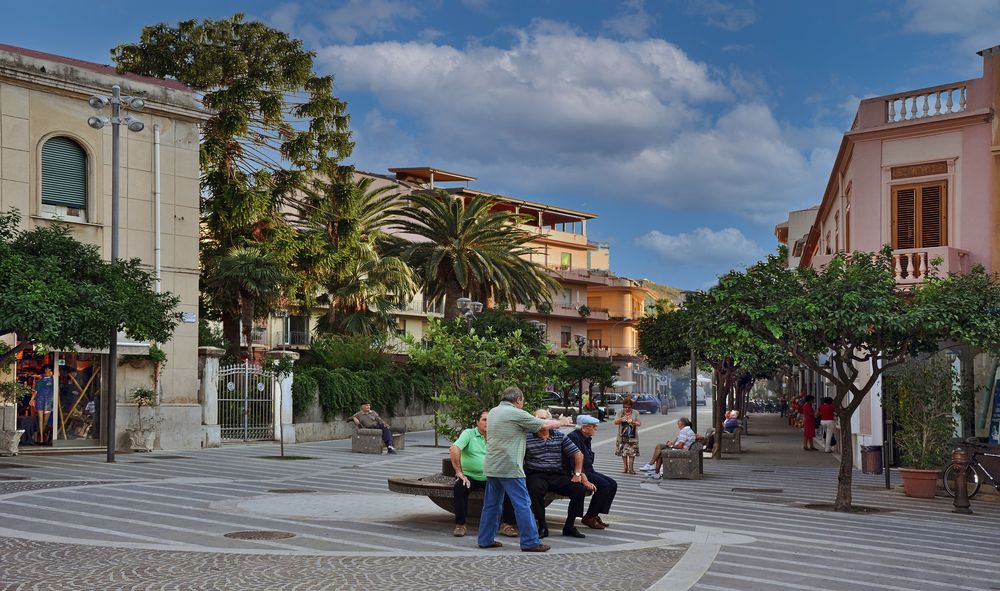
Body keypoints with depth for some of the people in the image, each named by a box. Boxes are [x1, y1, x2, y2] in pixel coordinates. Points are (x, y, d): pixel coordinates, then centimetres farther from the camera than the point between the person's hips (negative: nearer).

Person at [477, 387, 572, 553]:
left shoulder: (493, 412, 14)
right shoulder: (517, 414, -10)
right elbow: (544, 425, -1)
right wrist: (561, 422, 17)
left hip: (491, 467, 8)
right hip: (509, 468, -8)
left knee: (491, 503, 14)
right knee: (522, 504, -3)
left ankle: (486, 539, 17)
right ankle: (530, 542, -1)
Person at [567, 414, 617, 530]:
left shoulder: (586, 439, 16)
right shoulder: (574, 437, -16)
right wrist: (585, 481, -29)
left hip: (588, 471, 10)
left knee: (612, 484, -1)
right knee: (604, 485, -23)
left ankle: (595, 515, 2)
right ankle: (589, 517, -13)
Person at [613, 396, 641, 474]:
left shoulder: (635, 413, 2)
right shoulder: (621, 412, 5)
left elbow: (639, 423, -1)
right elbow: (616, 422, 1)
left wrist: (632, 421, -18)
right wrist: (621, 419, -19)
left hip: (632, 437, -1)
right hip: (623, 436, 1)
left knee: (632, 453, -5)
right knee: (623, 452, 3)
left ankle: (631, 468, 1)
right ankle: (625, 467, 13)